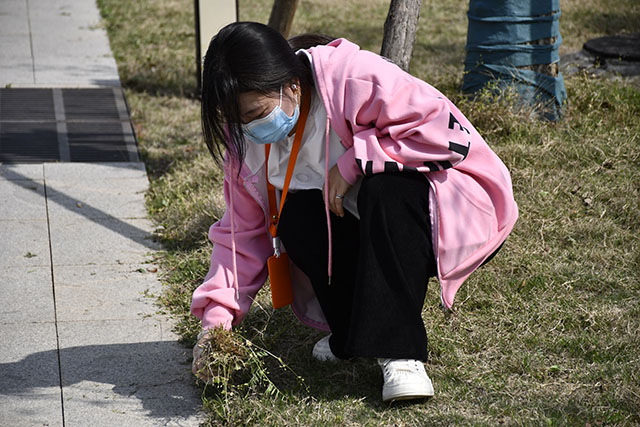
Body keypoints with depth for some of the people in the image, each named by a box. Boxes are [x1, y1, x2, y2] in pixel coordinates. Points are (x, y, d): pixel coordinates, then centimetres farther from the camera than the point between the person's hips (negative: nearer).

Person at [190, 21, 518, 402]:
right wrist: (217, 316, -12)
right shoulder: (248, 141, -5)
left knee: (386, 187, -36)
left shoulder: (355, 78, -26)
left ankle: (400, 352, -33)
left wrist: (353, 161, -29)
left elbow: (448, 133, -29)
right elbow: (244, 231, 0)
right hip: (369, 235, 6)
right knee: (295, 217, -22)